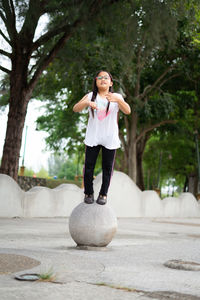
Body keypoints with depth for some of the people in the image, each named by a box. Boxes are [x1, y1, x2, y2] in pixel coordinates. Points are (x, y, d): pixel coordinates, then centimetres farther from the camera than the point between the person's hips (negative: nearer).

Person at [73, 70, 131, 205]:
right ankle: (88, 193, 23)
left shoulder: (117, 97, -1)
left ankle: (103, 194, 25)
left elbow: (128, 111, -16)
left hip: (110, 139, 0)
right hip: (93, 138, 0)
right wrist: (87, 103, -30)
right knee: (89, 166, 4)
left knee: (107, 167, 8)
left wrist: (118, 100, -35)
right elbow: (75, 109, -10)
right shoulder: (91, 96, 1)